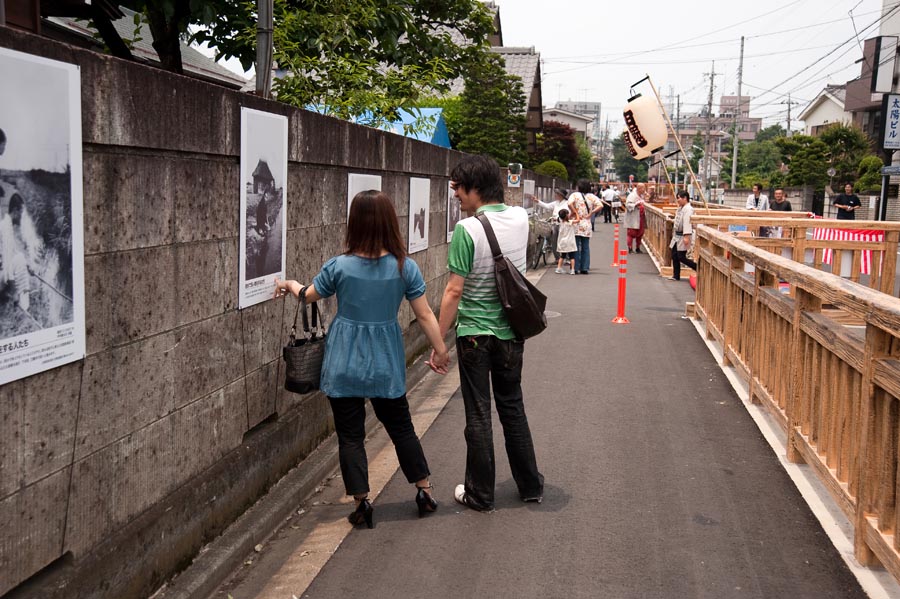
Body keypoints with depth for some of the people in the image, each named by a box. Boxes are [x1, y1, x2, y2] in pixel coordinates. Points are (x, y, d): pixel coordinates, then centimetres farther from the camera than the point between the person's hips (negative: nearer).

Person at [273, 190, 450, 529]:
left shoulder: (339, 267, -11)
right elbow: (425, 315, -5)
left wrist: (291, 285, 28)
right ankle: (425, 493, 26)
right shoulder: (405, 267, -9)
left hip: (344, 366, -2)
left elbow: (309, 296, 6)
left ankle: (362, 504, 15)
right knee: (401, 427, 18)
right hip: (386, 364, 2)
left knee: (350, 435, 9)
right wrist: (440, 351, 8)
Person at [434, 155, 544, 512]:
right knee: (513, 407, 19)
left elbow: (454, 291, -17)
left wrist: (439, 340, -10)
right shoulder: (520, 218, -1)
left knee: (478, 415, 6)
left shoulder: (466, 229, -18)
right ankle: (530, 485, 29)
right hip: (511, 332, 6)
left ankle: (480, 495, 18)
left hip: (475, 335, -5)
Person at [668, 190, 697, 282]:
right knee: (675, 256, 9)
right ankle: (676, 275, 16)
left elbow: (687, 223, -26)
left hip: (683, 236, -10)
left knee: (681, 257, -10)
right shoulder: (680, 208, 14)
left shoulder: (688, 209, -18)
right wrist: (674, 231, 24)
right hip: (677, 236, 10)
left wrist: (686, 237, -31)